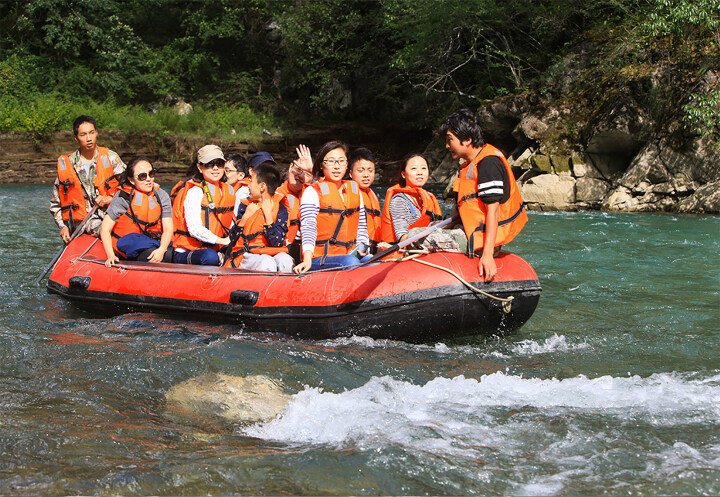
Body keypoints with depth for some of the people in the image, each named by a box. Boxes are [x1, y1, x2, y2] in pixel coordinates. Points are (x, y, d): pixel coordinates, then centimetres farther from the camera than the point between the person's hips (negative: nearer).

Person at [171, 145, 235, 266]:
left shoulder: (229, 190, 13)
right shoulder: (195, 192, -11)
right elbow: (195, 229, -21)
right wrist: (222, 241, -19)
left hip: (215, 250, 7)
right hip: (184, 254, -7)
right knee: (211, 257, -39)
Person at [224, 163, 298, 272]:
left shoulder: (281, 208, 3)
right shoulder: (245, 206, 12)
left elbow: (277, 242, -10)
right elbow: (233, 238, 8)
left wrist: (268, 214, -8)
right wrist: (245, 217, -3)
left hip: (274, 253, 0)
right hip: (247, 255, 0)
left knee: (285, 261, -35)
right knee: (266, 263, -35)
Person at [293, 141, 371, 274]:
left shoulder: (355, 189, 18)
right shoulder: (312, 192, -1)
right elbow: (308, 227, -11)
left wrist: (362, 248, 2)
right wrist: (307, 260, -26)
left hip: (351, 254, 6)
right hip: (319, 258, -5)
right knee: (351, 263, -34)